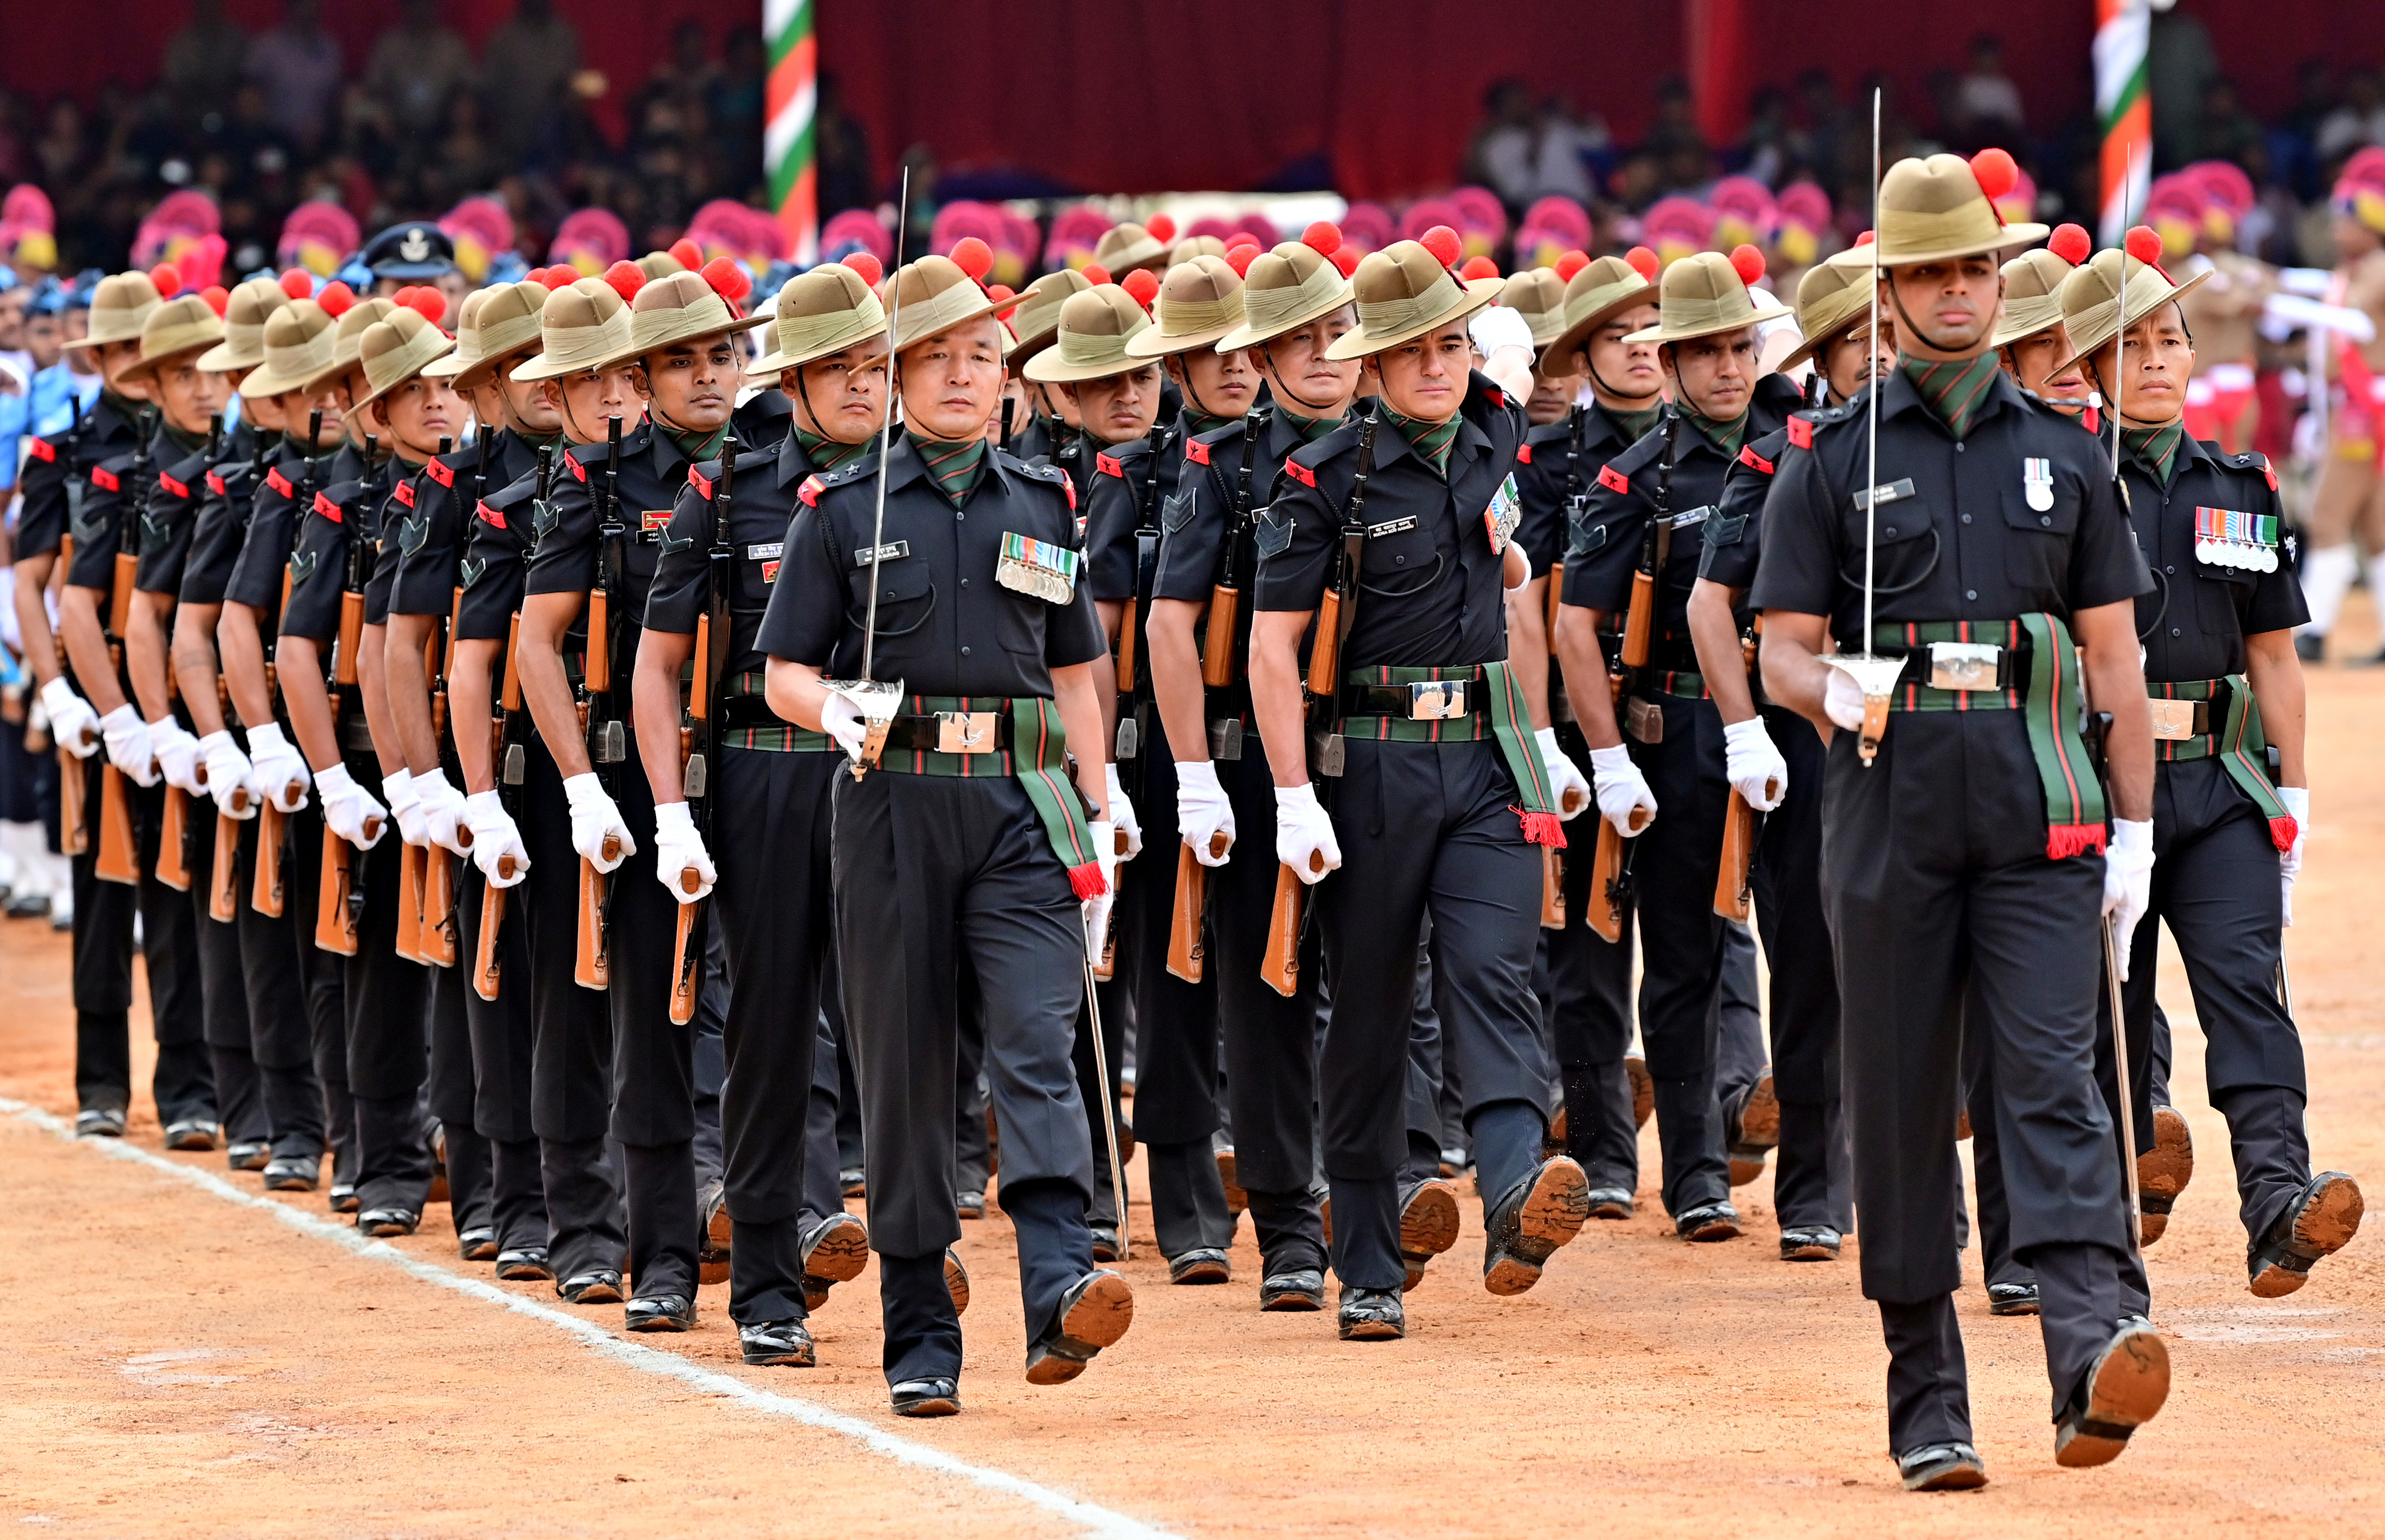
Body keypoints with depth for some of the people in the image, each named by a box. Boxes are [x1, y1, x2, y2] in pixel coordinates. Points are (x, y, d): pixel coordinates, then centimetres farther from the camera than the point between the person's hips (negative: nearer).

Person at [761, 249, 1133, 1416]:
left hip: (1021, 805, 1)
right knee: (901, 1067, 2)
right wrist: (841, 712, -16)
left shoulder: (1042, 506, 13)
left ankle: (1061, 1290, -30)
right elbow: (784, 673, 6)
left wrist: (1099, 820, 11)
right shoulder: (842, 512, 5)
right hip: (894, 800, -1)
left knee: (1038, 1037, -16)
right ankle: (920, 1340, 8)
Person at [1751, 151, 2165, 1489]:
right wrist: (1838, 693, -19)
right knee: (1901, 1102, 3)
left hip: (2042, 821, 0)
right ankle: (1928, 1404, 10)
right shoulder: (1831, 461, 8)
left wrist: (2137, 830, 6)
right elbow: (1784, 653, 5)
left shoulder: (2065, 453, 13)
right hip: (1893, 813, 0)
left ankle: (2093, 1348, -30)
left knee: (2053, 1074, -15)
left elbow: (2115, 659, 13)